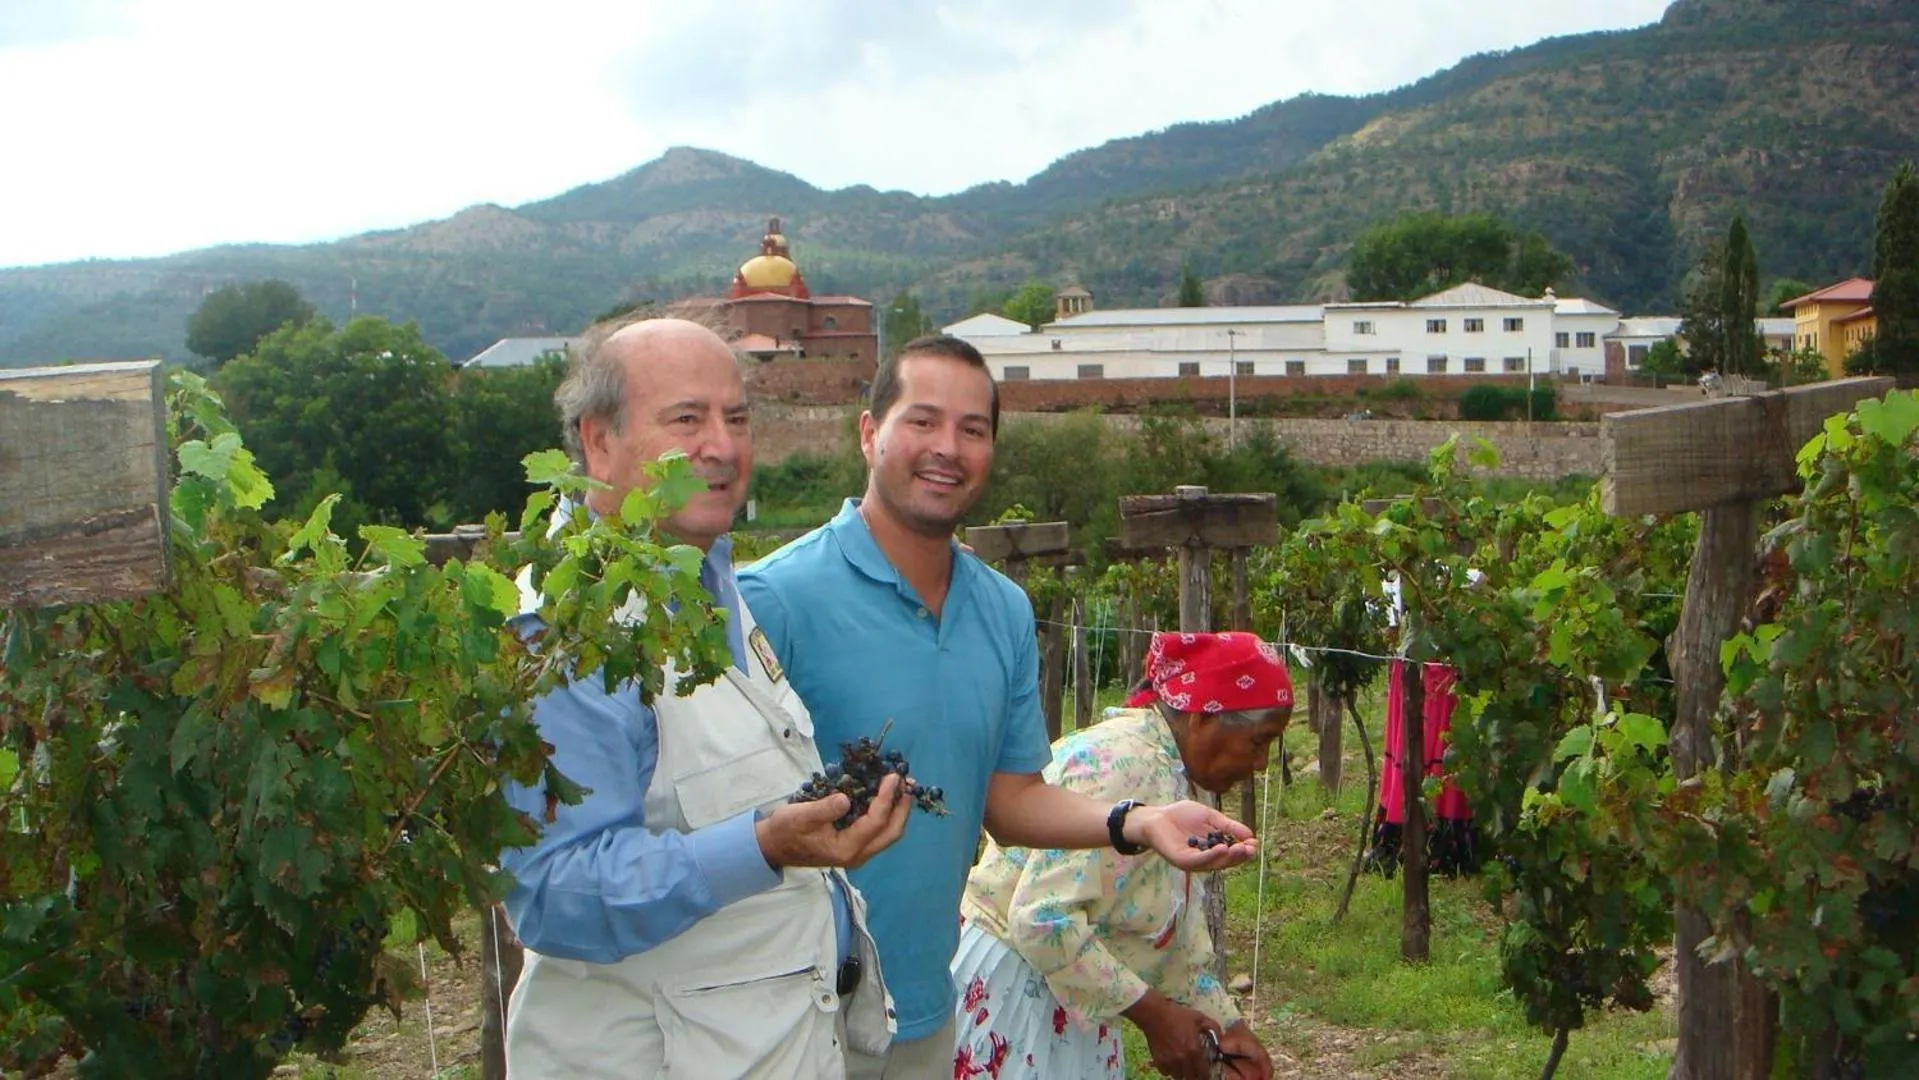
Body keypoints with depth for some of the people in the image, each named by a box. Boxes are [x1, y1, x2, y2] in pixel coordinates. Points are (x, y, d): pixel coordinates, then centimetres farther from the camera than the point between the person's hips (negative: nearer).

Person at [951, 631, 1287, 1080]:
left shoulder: (1167, 770, 7)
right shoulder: (1124, 765, -23)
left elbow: (1177, 929, 15)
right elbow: (1043, 918, -29)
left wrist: (1225, 1024, 11)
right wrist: (1153, 1014, -22)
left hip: (1067, 1006, 10)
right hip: (1011, 993, -10)